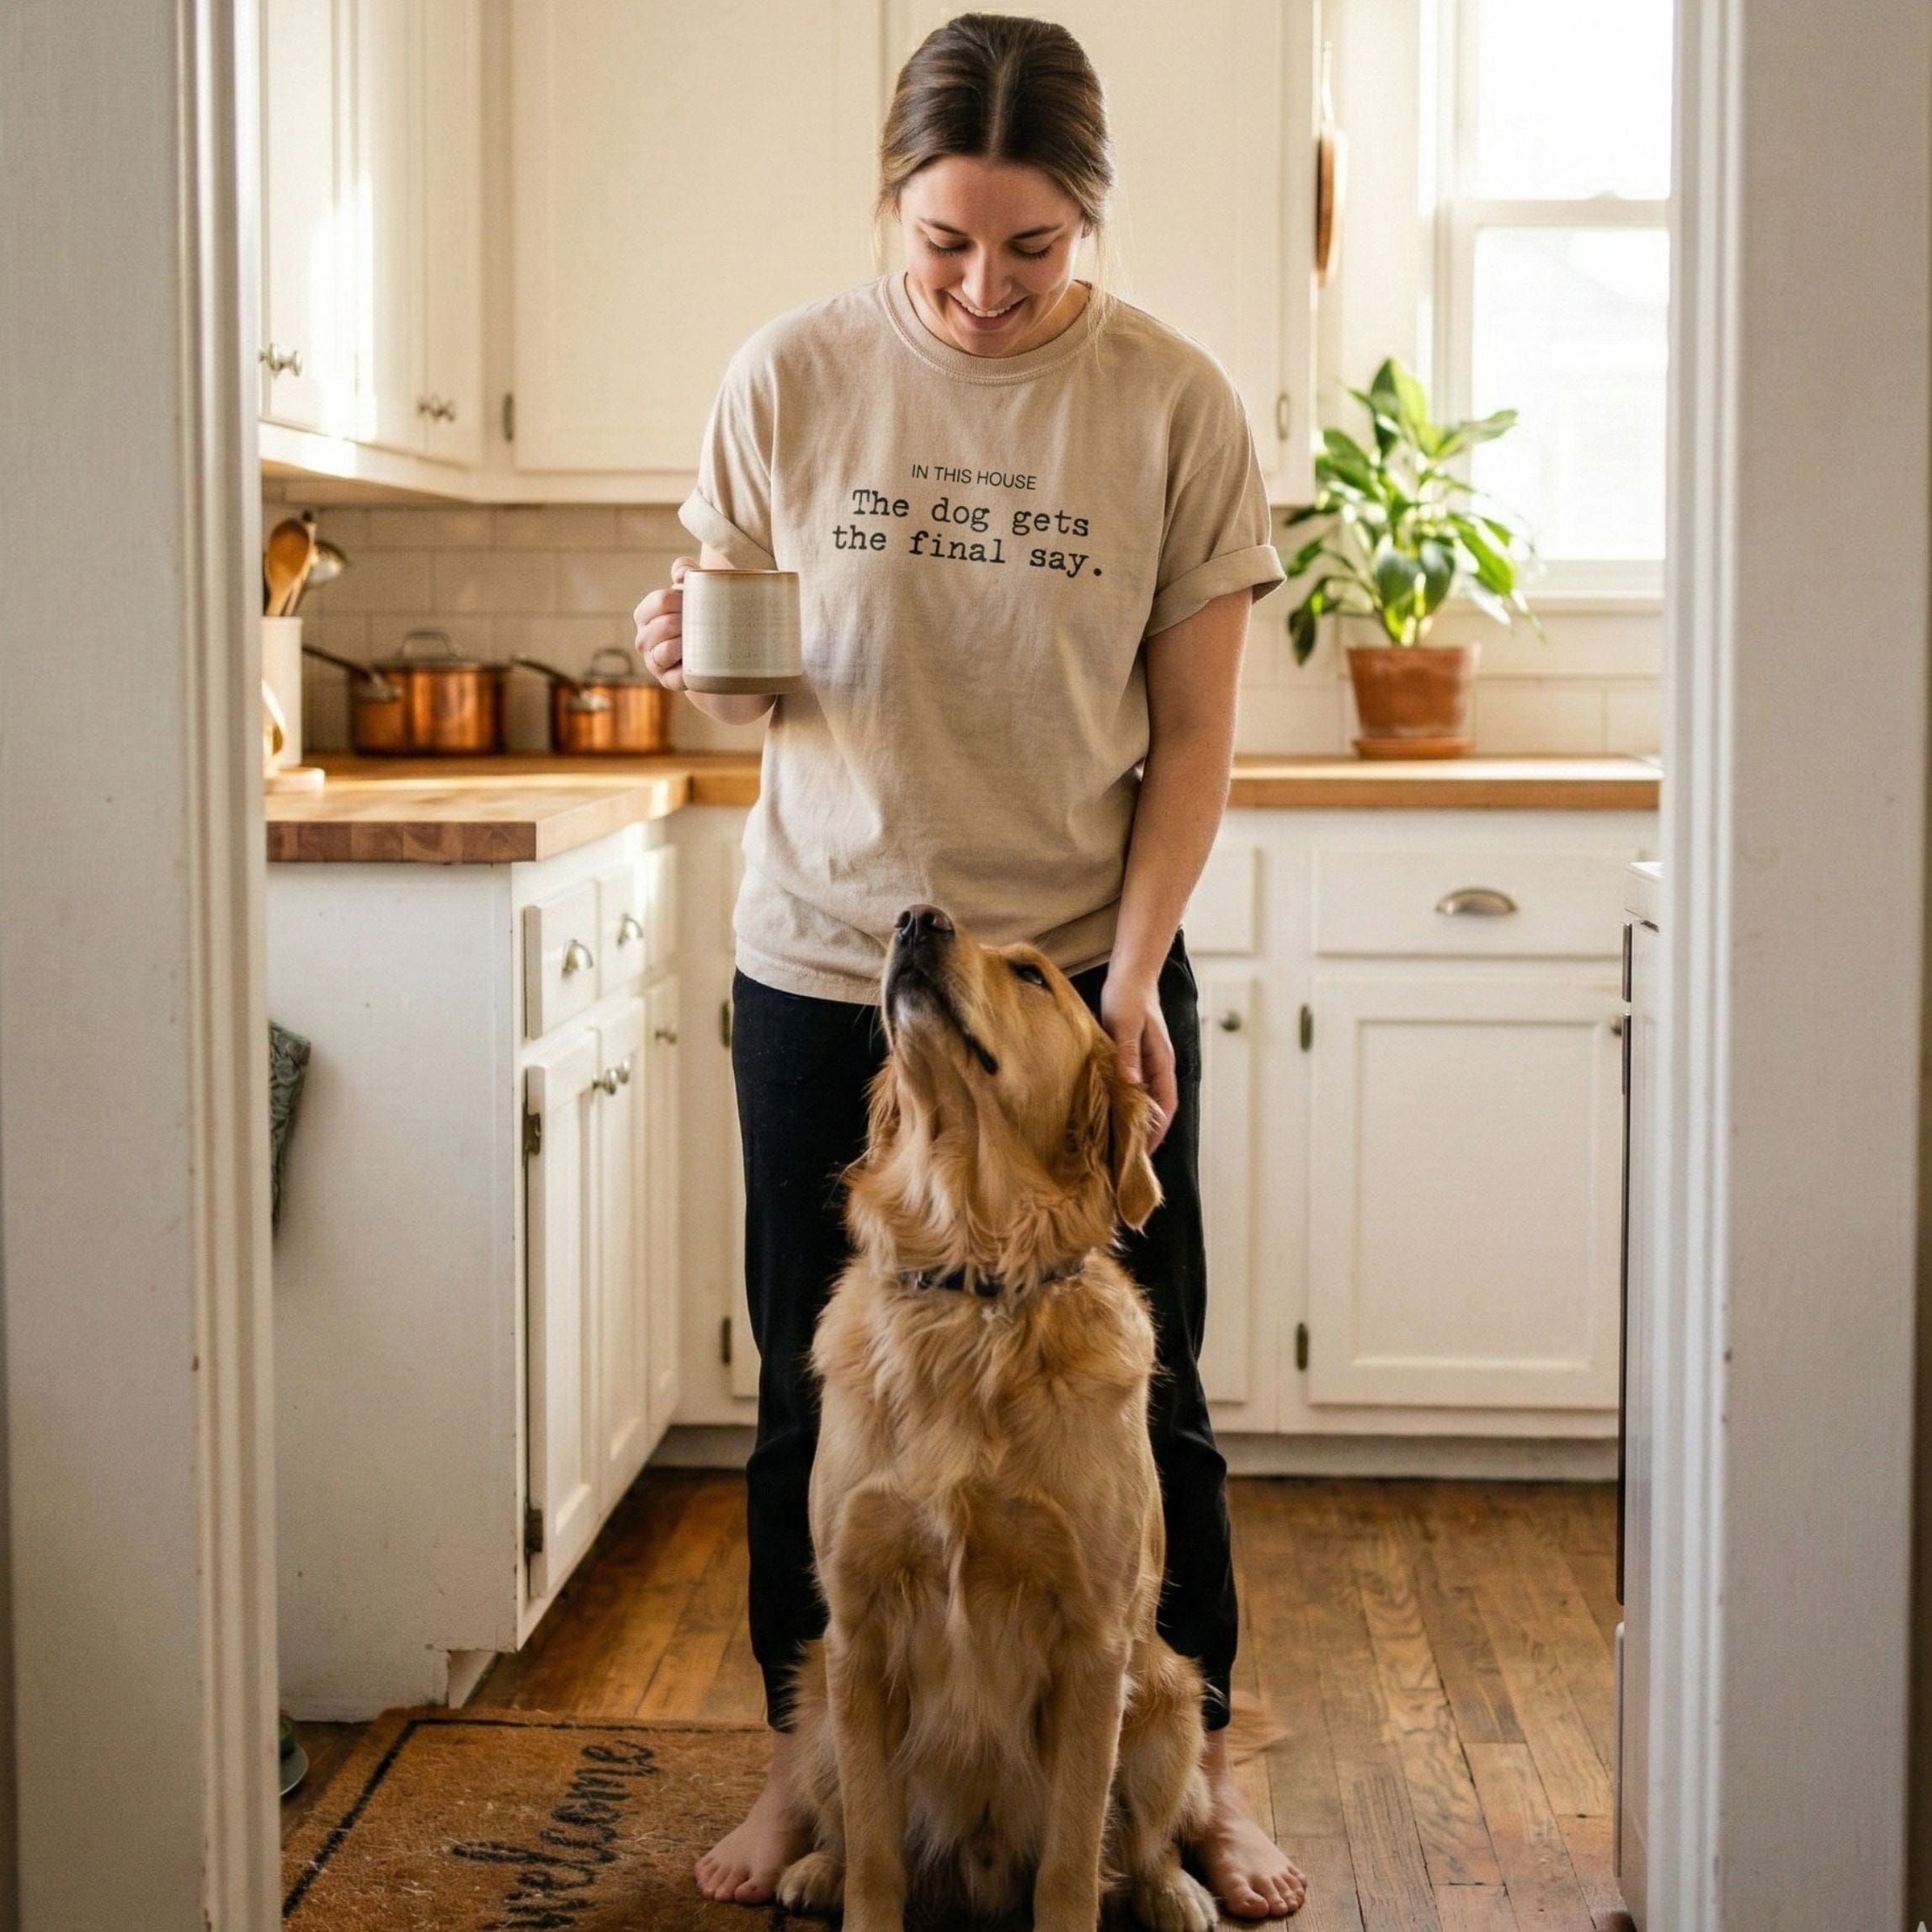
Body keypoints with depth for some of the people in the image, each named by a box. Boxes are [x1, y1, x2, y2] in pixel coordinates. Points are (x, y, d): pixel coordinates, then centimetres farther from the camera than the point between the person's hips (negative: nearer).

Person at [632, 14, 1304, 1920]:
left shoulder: (1172, 406, -6)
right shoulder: (793, 377, -3)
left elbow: (1192, 734, -2)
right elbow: (746, 669, 7)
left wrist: (1132, 973, -13)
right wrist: (693, 654, -16)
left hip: (1092, 968, -1)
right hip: (825, 965, 1)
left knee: (1140, 1395, 6)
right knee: (814, 1390, 9)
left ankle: (1195, 1770, 24)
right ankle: (803, 1765, 28)